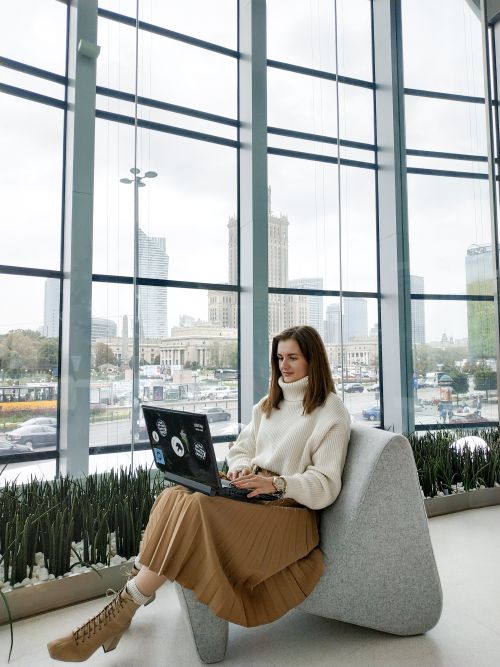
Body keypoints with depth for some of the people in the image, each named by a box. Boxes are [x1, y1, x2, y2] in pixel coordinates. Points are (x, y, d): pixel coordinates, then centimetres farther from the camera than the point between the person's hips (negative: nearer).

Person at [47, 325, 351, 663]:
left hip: (292, 511, -7)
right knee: (174, 497, -19)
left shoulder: (333, 411, -6)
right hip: (254, 495, 7)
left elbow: (326, 486, -11)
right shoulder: (270, 403, 16)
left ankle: (121, 611, -20)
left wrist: (277, 483, -26)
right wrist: (243, 469, -6)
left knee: (196, 508, -29)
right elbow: (241, 451, 16)